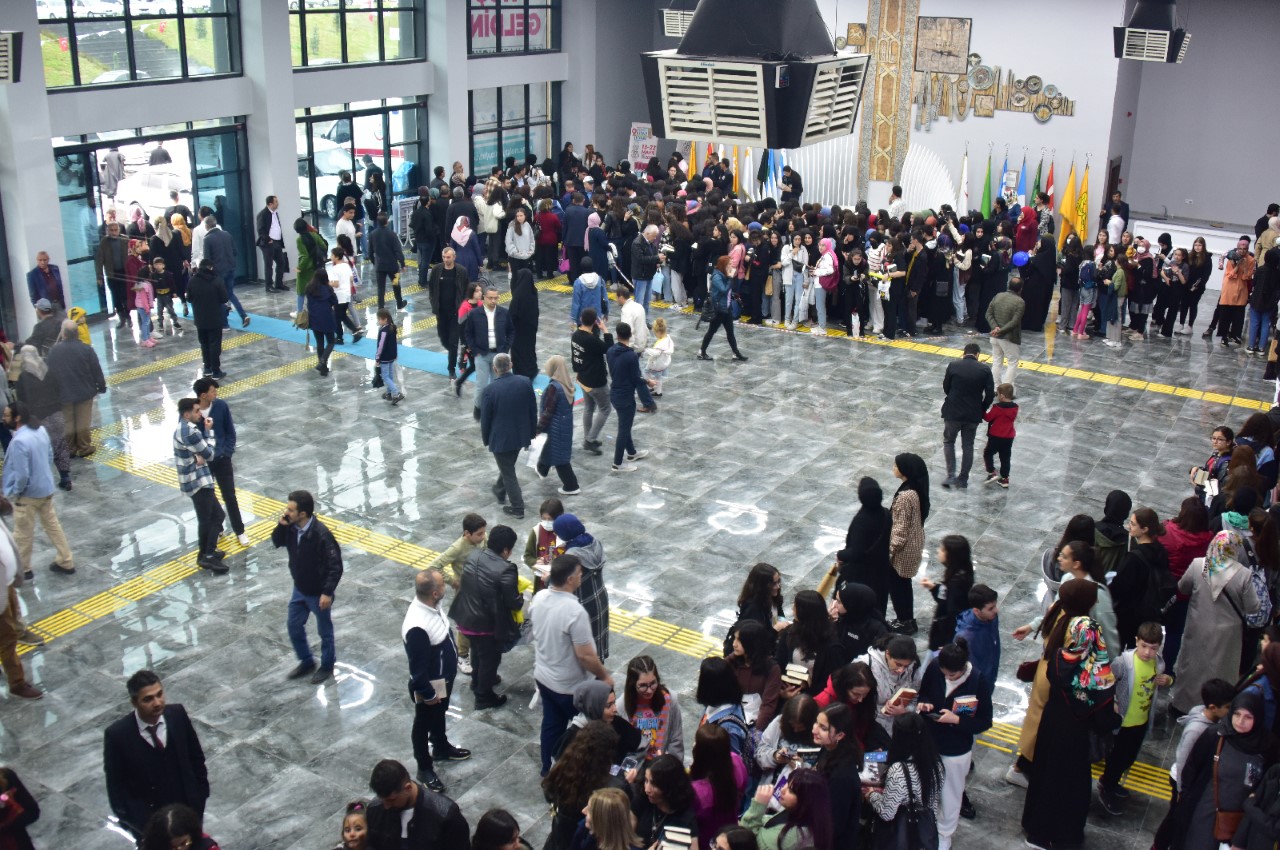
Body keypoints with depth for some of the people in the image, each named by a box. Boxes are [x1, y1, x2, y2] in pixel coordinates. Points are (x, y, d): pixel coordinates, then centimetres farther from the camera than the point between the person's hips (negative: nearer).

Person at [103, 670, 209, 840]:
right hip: (147, 819, -2)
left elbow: (196, 757, -1)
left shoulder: (178, 714, -14)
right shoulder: (117, 734, -22)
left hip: (186, 808, 3)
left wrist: (200, 794, 0)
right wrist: (130, 821, -11)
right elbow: (116, 786, -11)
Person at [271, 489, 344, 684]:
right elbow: (276, 543, 5)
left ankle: (327, 666, 38)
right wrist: (281, 525, -15)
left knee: (324, 631, 15)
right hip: (299, 589, 7)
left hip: (318, 593, -7)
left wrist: (327, 592, -25)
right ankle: (307, 662, 43)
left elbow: (336, 566, -26)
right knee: (294, 627, 20)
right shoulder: (292, 527, -12)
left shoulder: (322, 535, -32)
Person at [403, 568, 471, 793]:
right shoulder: (417, 627, -40)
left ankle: (442, 748, 55)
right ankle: (425, 769, 36)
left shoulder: (429, 605, -12)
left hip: (443, 678, 8)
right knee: (423, 725, 16)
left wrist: (452, 646, 20)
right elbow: (417, 667, -29)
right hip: (429, 684, -8)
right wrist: (427, 693, -19)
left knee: (439, 716, 31)